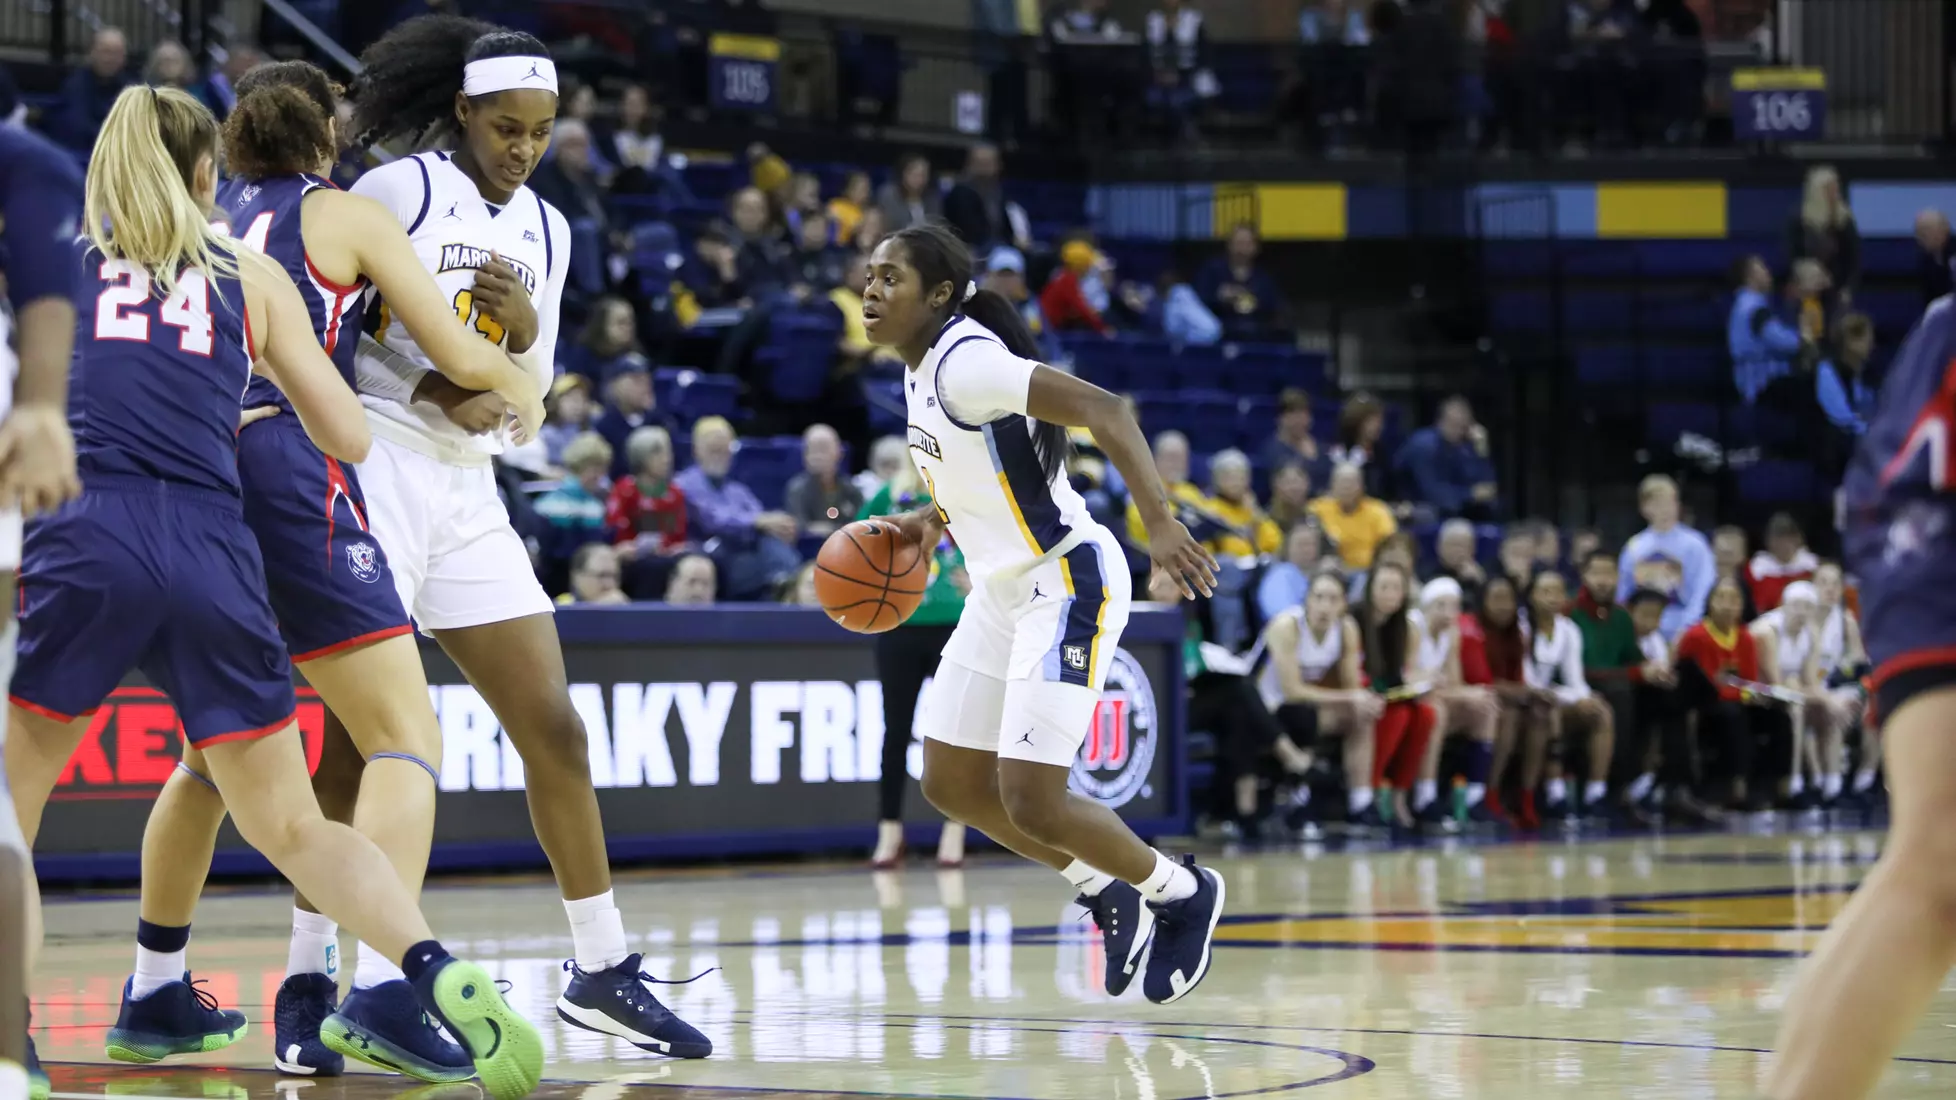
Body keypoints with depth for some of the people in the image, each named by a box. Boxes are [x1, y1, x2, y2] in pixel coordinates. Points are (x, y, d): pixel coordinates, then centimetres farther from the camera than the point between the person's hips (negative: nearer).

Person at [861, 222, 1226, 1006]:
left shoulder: (966, 362, -21)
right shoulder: (924, 369, 8)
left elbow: (1101, 409, -31)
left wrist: (1160, 523, -41)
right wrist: (929, 521, 11)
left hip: (1066, 583, -10)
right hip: (1003, 588, 10)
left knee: (1031, 801, -13)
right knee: (950, 784, 11)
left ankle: (1182, 892, 11)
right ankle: (1106, 893, 27)